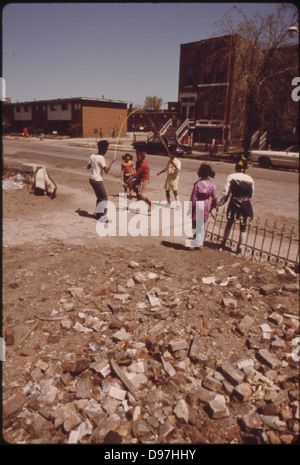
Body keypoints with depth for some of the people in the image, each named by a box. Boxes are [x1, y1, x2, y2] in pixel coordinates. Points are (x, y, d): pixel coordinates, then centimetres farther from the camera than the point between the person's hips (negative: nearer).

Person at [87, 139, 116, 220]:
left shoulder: (92, 156, 6)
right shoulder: (101, 158, -17)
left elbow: (88, 167, 14)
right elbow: (106, 170, -22)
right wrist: (112, 162, -13)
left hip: (92, 179, 9)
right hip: (97, 180, -9)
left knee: (99, 197, 20)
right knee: (104, 198, -3)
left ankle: (97, 213, 27)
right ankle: (103, 216, -3)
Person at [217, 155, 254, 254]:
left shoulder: (231, 177, -9)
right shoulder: (250, 179, -4)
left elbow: (226, 192, -9)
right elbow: (251, 194, 4)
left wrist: (220, 202, 0)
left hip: (233, 203, 0)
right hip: (245, 205, 1)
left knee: (229, 223, 16)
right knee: (243, 227, 9)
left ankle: (224, 242, 26)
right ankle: (239, 247, 14)